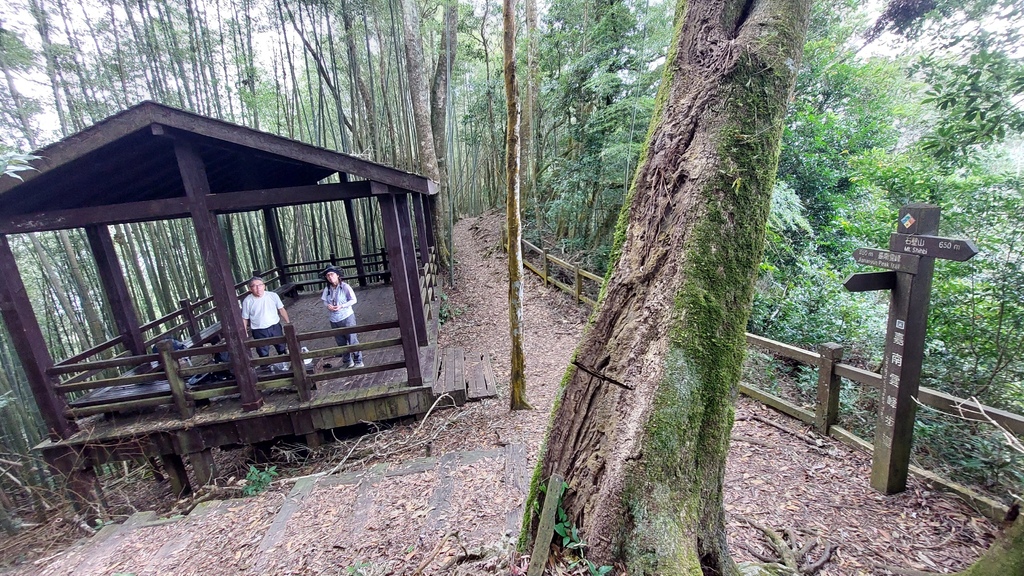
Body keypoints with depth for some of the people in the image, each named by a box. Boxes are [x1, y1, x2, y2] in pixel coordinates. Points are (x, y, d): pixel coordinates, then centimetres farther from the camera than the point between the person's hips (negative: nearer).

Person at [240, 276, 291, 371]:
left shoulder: (273, 295, -10)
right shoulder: (247, 301, -13)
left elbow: (281, 309, 0)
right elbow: (244, 319, -5)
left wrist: (288, 323, 1)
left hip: (275, 327, 2)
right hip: (259, 331, -2)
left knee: (282, 348, 18)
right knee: (263, 353, 11)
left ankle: (284, 363, 40)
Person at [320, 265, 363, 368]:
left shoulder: (344, 286, -13)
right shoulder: (327, 289, 1)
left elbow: (353, 300, -11)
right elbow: (324, 300, 11)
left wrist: (341, 306, -21)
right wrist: (328, 305, -11)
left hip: (347, 317, -5)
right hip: (334, 320, 5)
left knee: (352, 340, 1)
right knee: (341, 342, 15)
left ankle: (358, 362, 14)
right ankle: (347, 362, 31)